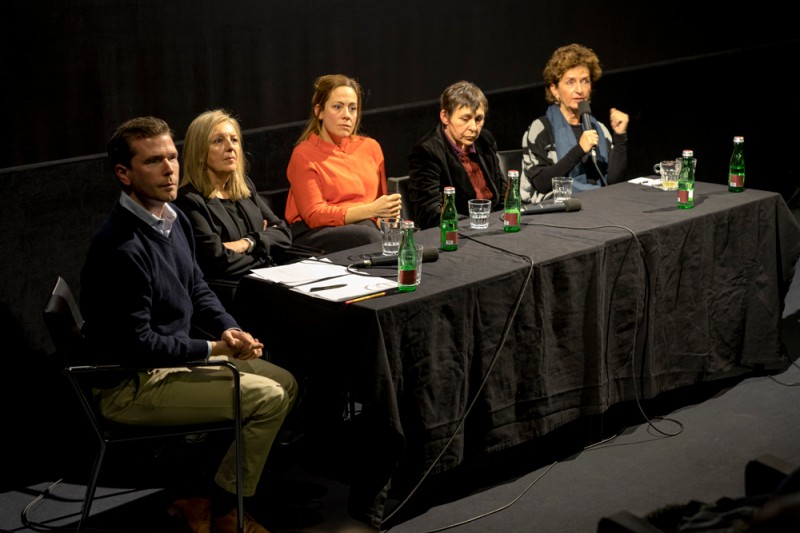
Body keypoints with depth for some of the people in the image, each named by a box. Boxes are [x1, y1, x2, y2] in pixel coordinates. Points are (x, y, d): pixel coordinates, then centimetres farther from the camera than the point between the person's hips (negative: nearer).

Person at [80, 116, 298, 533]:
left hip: (177, 356, 10)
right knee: (268, 397, -15)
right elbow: (136, 345, -24)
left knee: (285, 384, 10)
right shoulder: (121, 247, -26)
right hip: (132, 386, -10)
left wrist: (230, 330, -5)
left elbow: (198, 290, 15)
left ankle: (197, 496, 12)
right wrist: (216, 349, -18)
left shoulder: (174, 219, 3)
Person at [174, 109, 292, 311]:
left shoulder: (244, 186, 17)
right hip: (231, 293, -7)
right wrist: (263, 242, 0)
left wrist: (248, 243, -7)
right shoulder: (189, 200, -7)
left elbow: (283, 233, 12)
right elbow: (219, 261, -15)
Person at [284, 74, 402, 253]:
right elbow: (314, 215, -7)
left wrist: (387, 215, -4)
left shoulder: (371, 147, 17)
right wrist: (371, 210, -19)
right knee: (369, 236, -37)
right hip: (314, 235, -4)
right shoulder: (304, 155, 1)